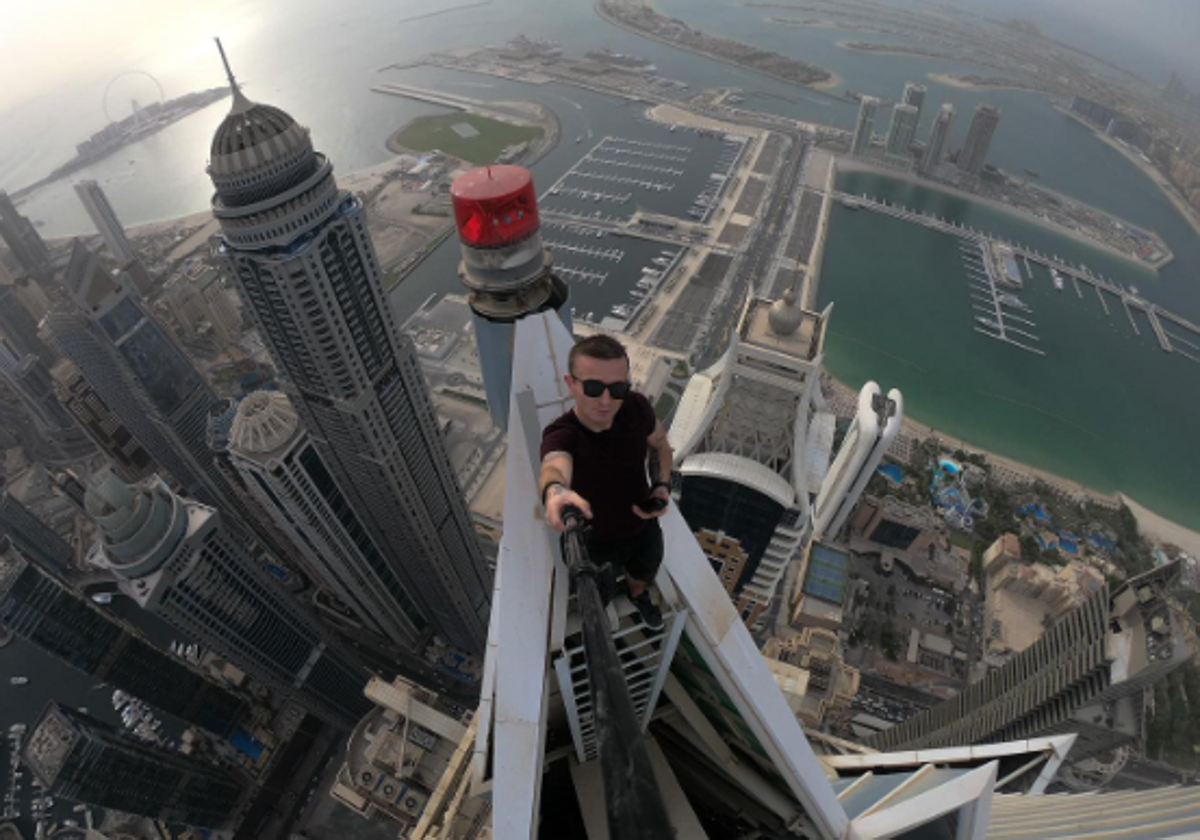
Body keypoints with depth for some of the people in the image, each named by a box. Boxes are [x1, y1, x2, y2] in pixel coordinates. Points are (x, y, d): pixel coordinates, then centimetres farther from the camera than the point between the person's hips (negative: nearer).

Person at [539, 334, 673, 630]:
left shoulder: (636, 407, -25)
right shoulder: (561, 435, -38)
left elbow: (659, 443, -3)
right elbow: (555, 465, -62)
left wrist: (662, 485, -19)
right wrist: (555, 491, -85)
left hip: (644, 527, 4)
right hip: (596, 541, -3)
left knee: (644, 575, 33)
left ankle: (638, 595, 71)